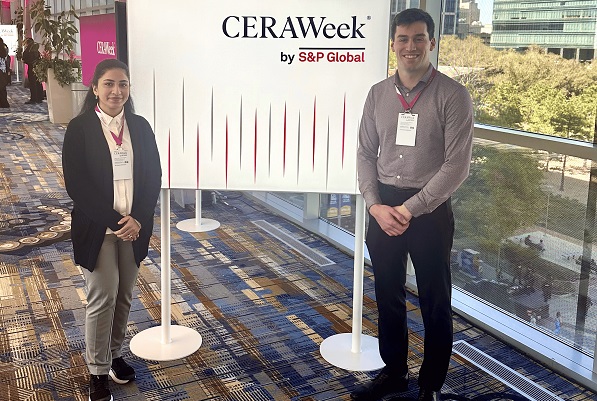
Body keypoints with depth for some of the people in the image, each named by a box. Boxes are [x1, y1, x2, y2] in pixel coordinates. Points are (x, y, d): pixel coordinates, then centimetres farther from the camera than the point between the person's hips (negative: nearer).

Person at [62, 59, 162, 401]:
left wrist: (138, 220, -11)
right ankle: (98, 373, 15)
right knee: (103, 297, 0)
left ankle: (115, 354, 32)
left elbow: (154, 177, 2)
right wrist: (114, 222, -17)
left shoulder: (140, 126, 3)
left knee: (125, 295, 13)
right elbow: (76, 183, -12)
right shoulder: (80, 128, -8)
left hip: (135, 227, 4)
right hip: (97, 229, -3)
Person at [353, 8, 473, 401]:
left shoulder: (453, 96, -9)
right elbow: (366, 154, 7)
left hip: (430, 210, -4)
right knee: (388, 295, 16)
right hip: (383, 208, 4)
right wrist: (376, 205, -7)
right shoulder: (378, 94, 5)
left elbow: (457, 164, -13)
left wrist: (410, 209, -16)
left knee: (435, 303, 9)